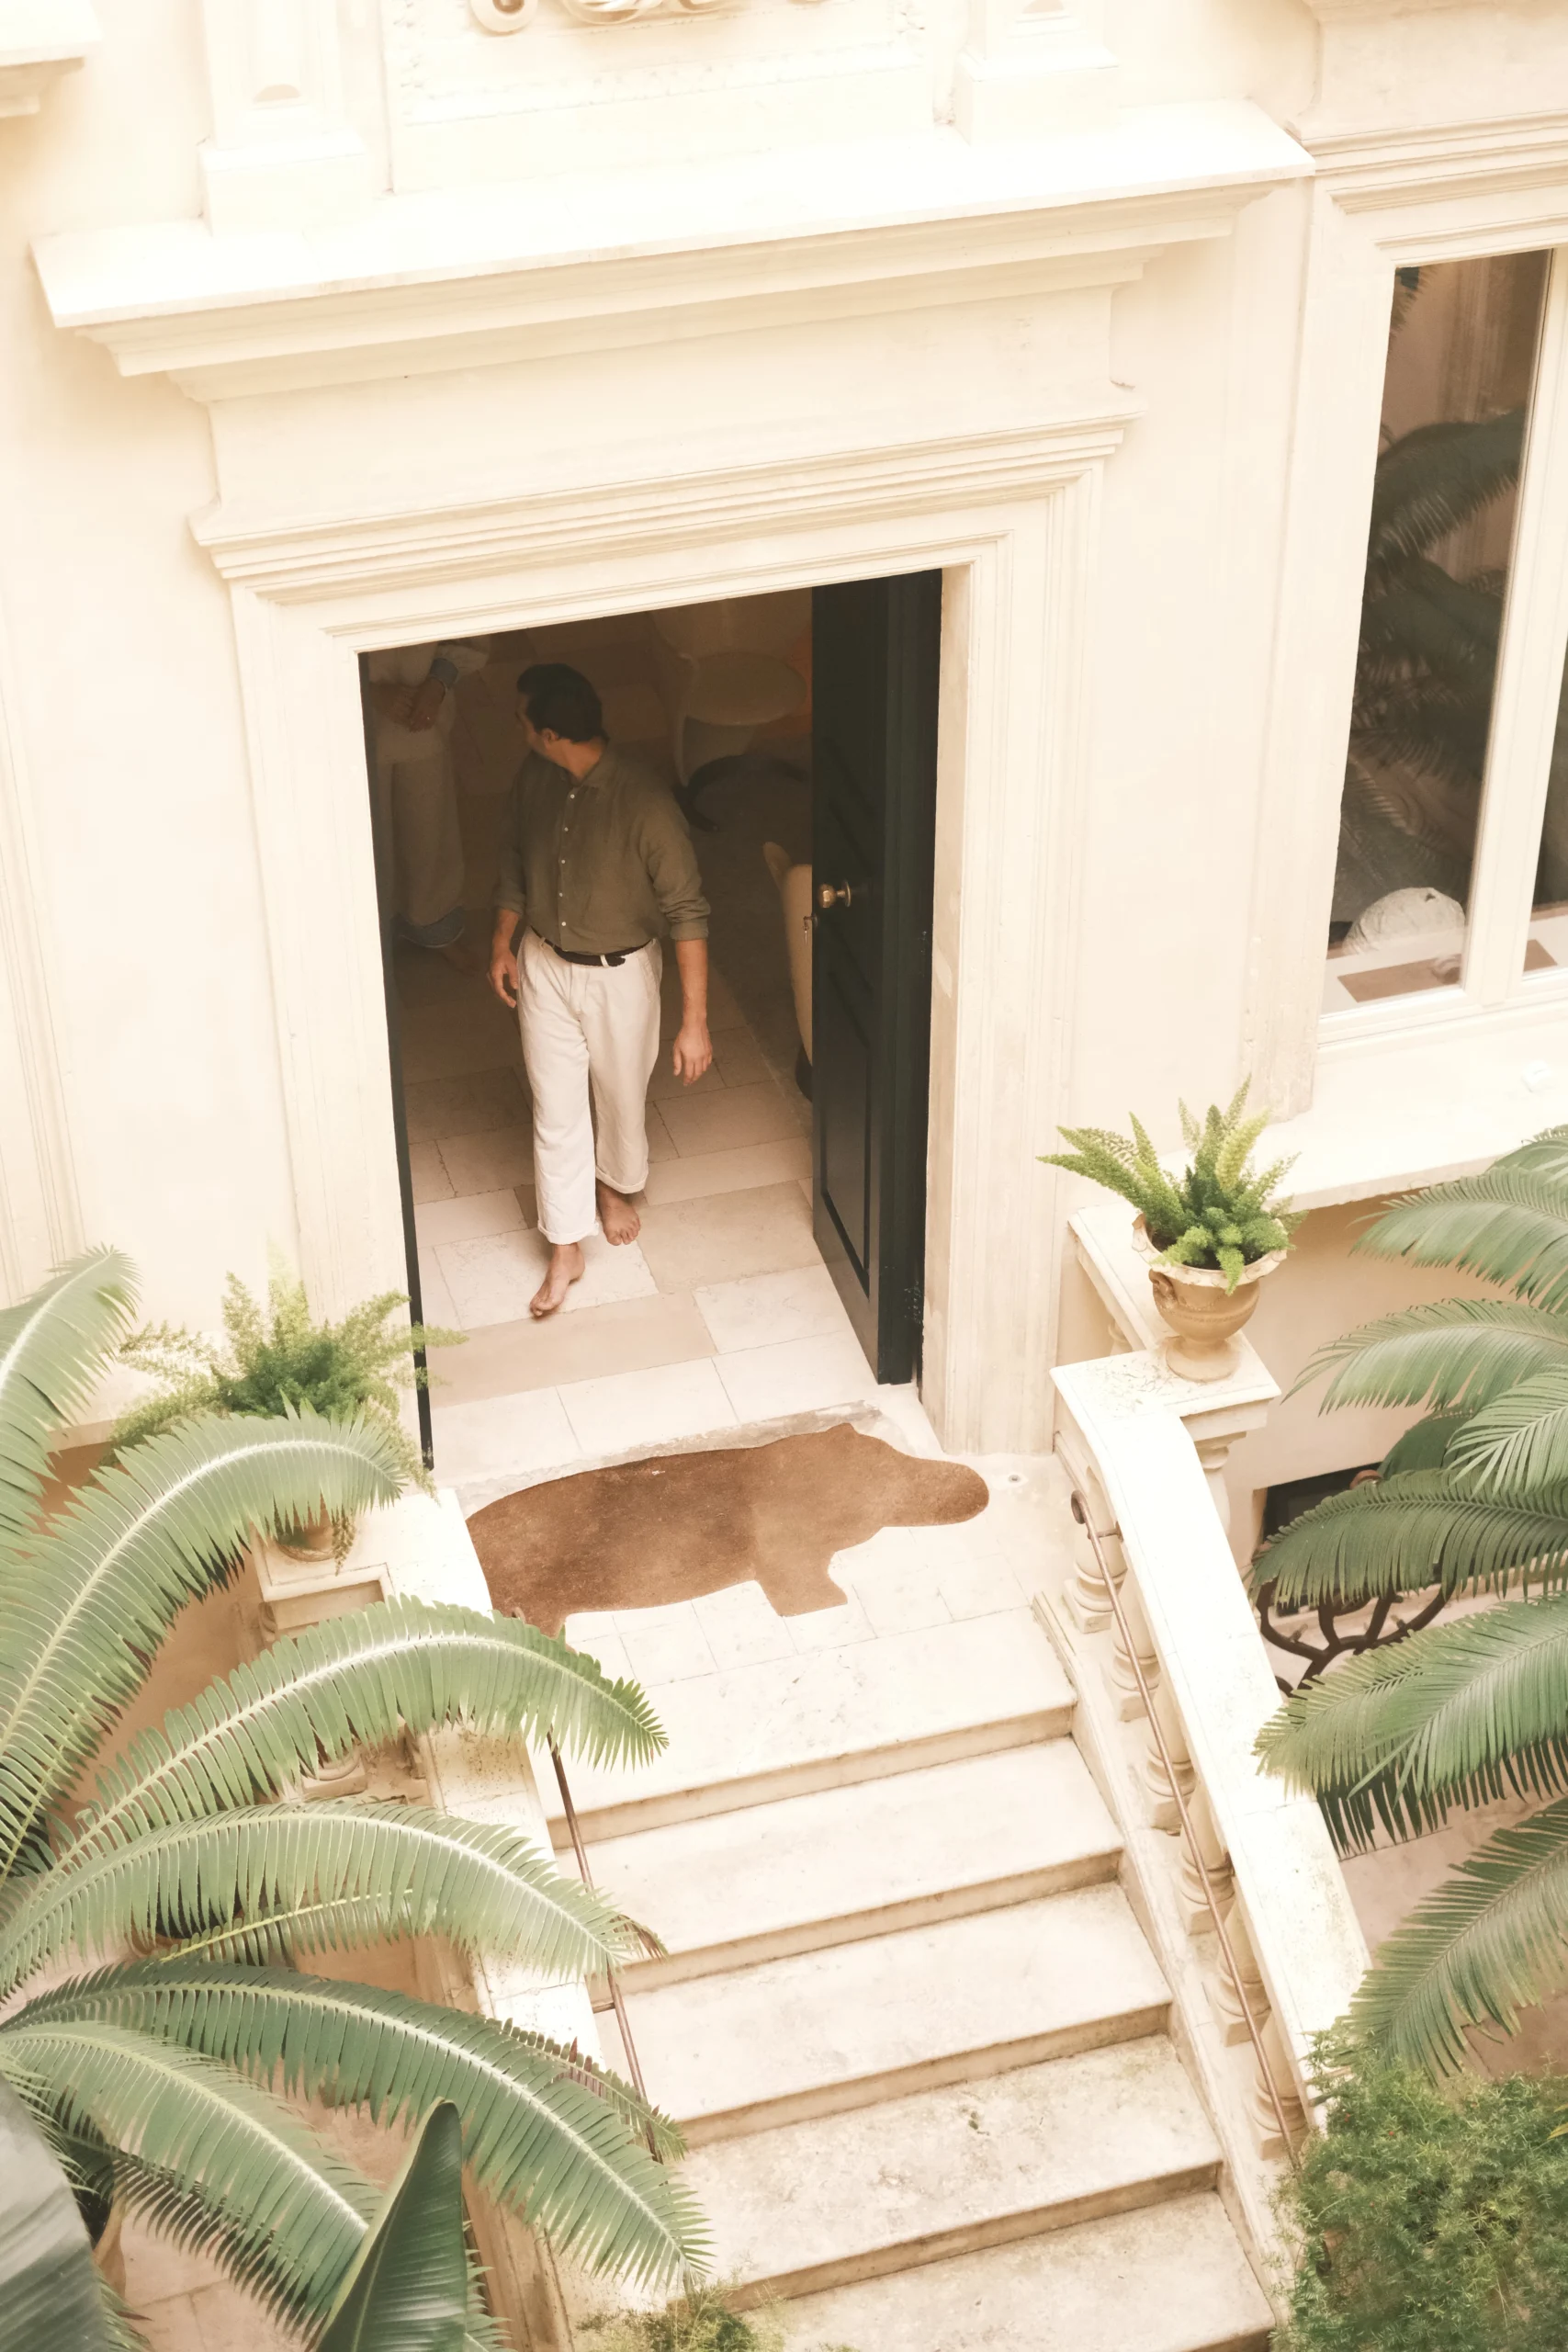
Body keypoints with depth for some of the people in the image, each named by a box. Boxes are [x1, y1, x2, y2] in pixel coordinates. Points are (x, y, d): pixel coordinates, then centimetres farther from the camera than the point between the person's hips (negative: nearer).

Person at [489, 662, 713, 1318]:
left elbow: (686, 910, -26)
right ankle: (566, 1250, 25)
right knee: (556, 1113, 10)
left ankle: (615, 1186, 52)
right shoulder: (534, 778, -13)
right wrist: (503, 940, 7)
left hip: (620, 974, -4)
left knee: (622, 1099, 20)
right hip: (543, 964, 4)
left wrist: (695, 1020, -26)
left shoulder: (645, 802, -31)